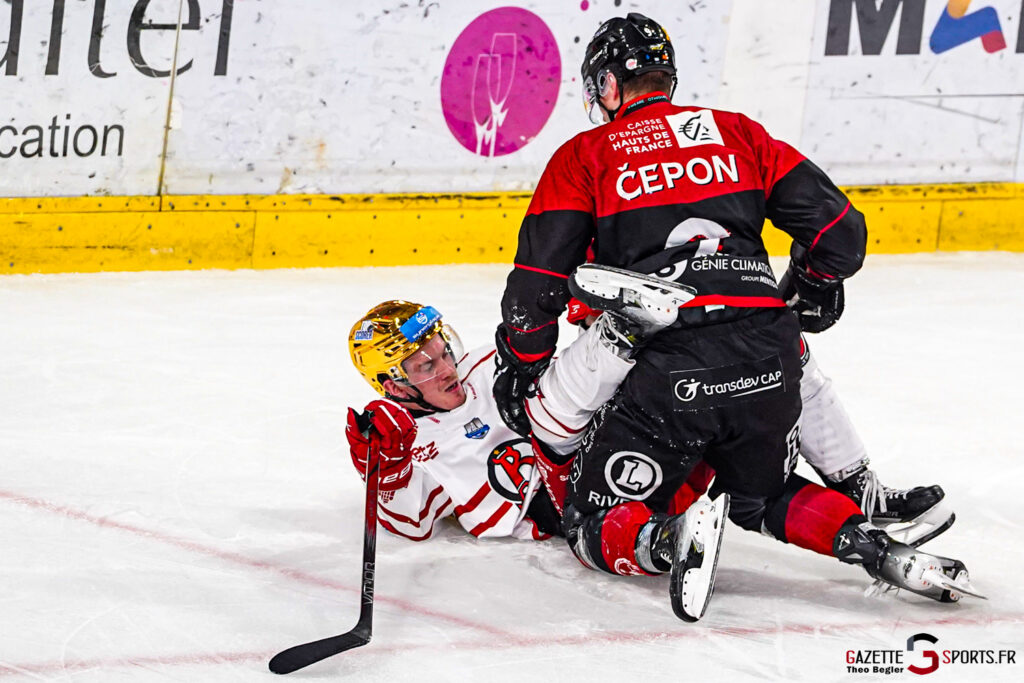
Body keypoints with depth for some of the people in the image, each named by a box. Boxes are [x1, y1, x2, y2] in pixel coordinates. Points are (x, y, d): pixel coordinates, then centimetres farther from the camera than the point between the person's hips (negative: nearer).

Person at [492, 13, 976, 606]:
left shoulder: (584, 157, 9)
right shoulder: (736, 133, 17)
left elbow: (537, 283, 3)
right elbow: (839, 229, 15)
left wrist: (520, 367, 19)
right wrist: (810, 291, 35)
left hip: (669, 377, -4)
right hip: (769, 363, 4)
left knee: (596, 525, 11)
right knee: (765, 496, 28)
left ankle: (660, 542, -22)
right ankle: (875, 547, 1)